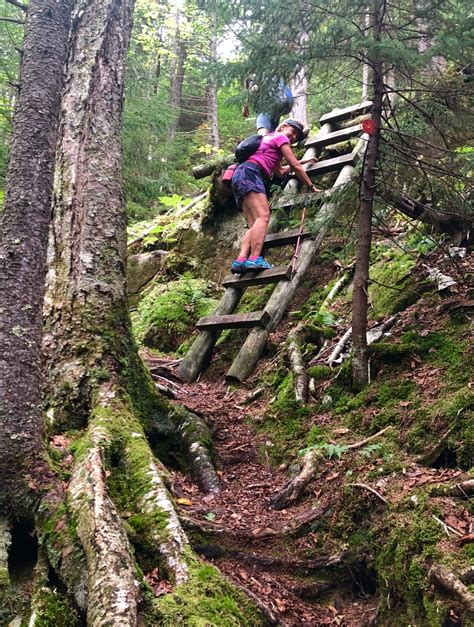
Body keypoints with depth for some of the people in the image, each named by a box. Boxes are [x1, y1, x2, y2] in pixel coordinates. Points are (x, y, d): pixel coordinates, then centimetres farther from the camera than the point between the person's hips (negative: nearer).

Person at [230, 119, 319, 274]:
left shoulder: (268, 139, 38)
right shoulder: (280, 137, 10)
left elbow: (280, 171, 40)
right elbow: (295, 166, 6)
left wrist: (303, 162, 46)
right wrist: (311, 186, 12)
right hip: (249, 174, -9)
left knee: (255, 224, -5)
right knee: (263, 216, -23)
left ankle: (240, 260, -24)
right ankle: (255, 259, -39)